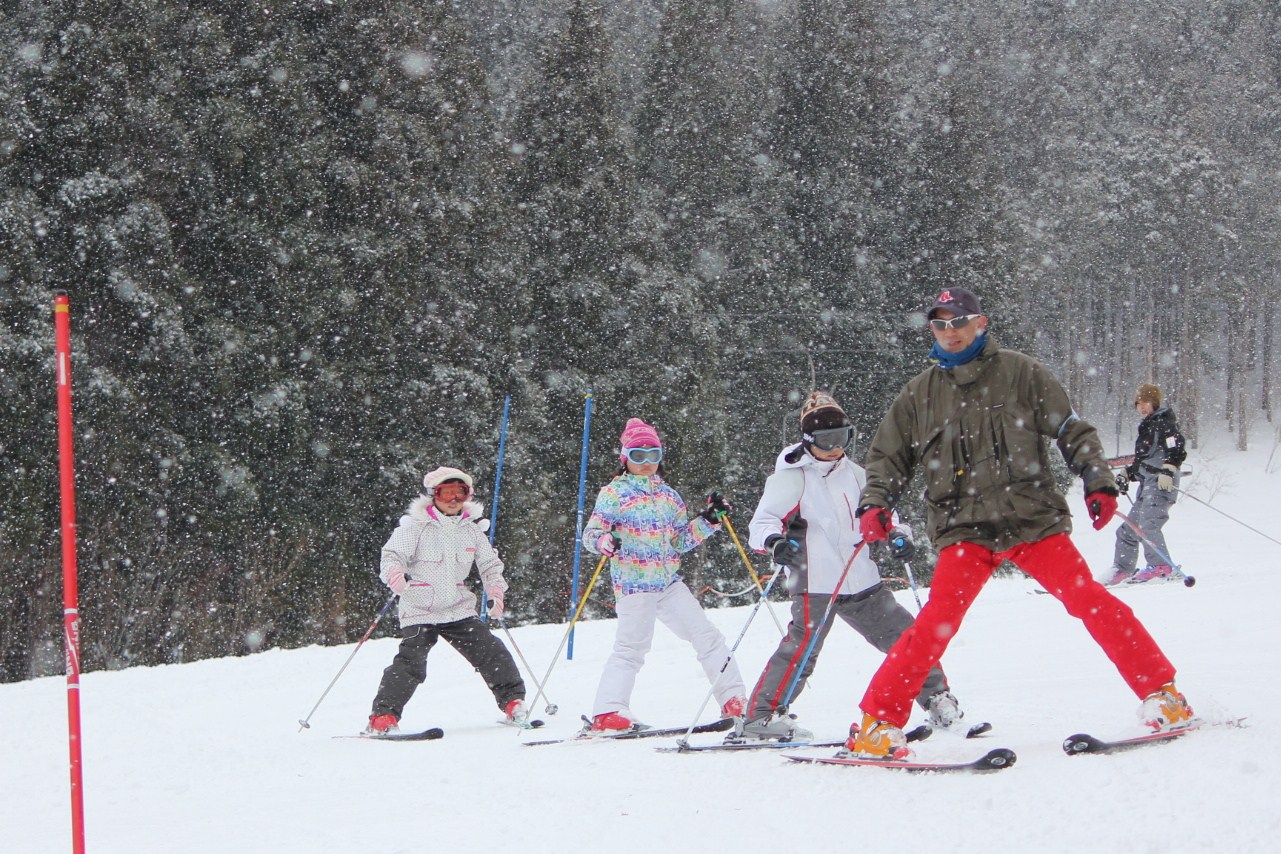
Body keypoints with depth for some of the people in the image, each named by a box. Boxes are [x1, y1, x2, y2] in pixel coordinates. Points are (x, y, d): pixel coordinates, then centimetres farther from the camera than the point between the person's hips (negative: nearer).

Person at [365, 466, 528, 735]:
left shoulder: (471, 531, 10)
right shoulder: (415, 527, -4)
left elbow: (490, 564, 21)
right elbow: (391, 555, -9)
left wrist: (495, 593, 5)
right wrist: (396, 576, -31)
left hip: (459, 609, 4)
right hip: (420, 610, -4)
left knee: (491, 652, -5)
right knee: (411, 660, -17)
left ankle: (513, 703, 8)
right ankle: (383, 717, -12)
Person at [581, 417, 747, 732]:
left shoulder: (669, 496, 17)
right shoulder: (614, 493, 0)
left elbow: (681, 541, 18)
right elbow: (590, 534, -4)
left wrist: (708, 521, 6)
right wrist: (604, 542, -26)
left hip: (669, 582, 6)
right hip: (633, 584, -6)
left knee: (706, 635, 1)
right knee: (632, 646, -12)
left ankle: (734, 700, 6)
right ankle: (607, 712, -11)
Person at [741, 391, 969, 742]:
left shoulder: (853, 473, 13)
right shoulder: (791, 477, -4)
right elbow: (761, 523, -10)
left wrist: (897, 535, 2)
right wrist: (775, 541, -33)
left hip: (862, 581, 6)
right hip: (815, 584, -6)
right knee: (803, 647, -21)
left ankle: (937, 699, 26)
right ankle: (761, 715, -15)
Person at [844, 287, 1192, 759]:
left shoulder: (1020, 373, 6)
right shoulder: (918, 393, 11)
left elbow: (1072, 431, 8)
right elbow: (888, 457, 18)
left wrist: (1098, 482, -5)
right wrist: (875, 506, 1)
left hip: (1034, 519, 0)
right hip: (964, 529, 0)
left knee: (1088, 599, -12)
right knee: (939, 618, -16)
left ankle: (1162, 694, -1)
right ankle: (878, 722, -10)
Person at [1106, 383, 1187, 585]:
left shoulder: (1164, 422, -4)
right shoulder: (1146, 426, 24)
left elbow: (1176, 449, -16)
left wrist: (1167, 471, -26)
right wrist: (1126, 475, 23)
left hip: (1162, 483, -10)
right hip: (1146, 482, 10)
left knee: (1147, 524, -23)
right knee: (1128, 529, 8)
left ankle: (1160, 567, -21)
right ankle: (1123, 569, 14)